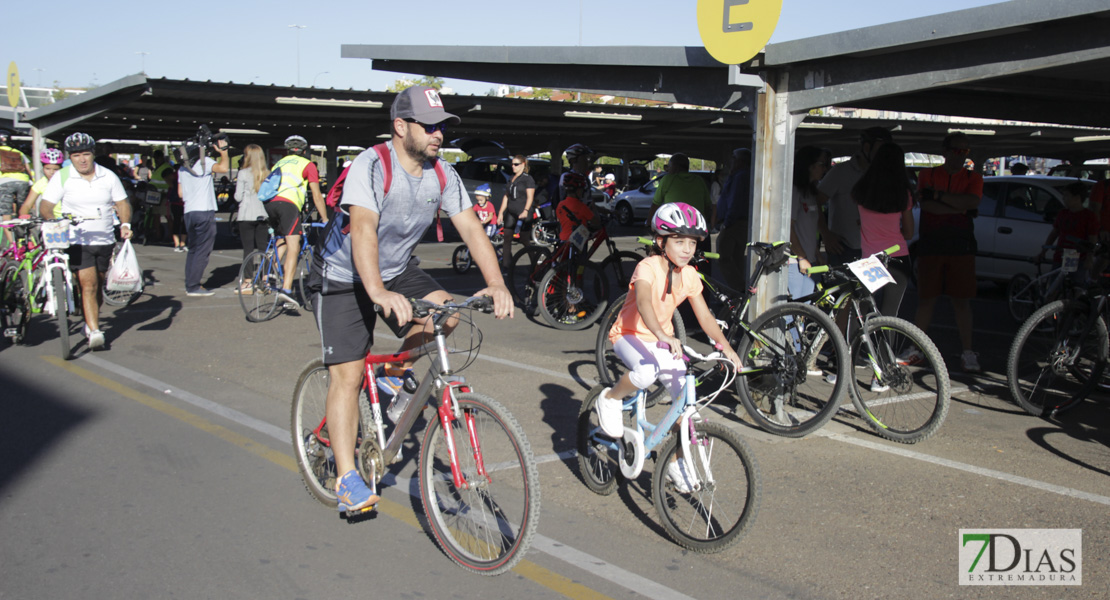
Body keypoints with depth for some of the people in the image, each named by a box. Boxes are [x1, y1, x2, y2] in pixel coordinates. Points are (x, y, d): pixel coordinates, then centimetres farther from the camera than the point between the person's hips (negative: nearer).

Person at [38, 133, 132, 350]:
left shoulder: (108, 176, 4)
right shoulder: (61, 178, -3)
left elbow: (122, 203, 9)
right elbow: (45, 205, -5)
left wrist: (125, 224, -8)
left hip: (105, 240, 3)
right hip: (77, 241, -3)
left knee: (98, 286, 14)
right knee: (88, 285, -13)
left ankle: (91, 322, 34)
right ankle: (94, 331, -15)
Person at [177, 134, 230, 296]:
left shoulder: (182, 168, 16)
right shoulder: (204, 162, -6)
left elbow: (180, 193, 18)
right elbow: (223, 167, -23)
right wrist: (223, 151, -8)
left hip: (188, 212, 7)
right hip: (204, 212, -7)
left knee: (194, 249, 16)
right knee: (203, 250, -4)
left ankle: (189, 285, 17)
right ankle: (193, 287, -5)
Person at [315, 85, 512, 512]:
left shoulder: (443, 174, -9)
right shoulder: (372, 166, -26)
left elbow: (471, 228, -14)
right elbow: (363, 229, -40)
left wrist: (496, 284, -30)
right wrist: (379, 292, -55)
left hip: (399, 270, 5)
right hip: (346, 279, -5)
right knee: (347, 376, -8)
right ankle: (347, 479, 0)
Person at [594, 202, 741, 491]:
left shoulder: (690, 276, -4)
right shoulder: (648, 268, -23)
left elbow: (705, 317, -4)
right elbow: (644, 304, -41)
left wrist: (727, 348, -18)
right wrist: (664, 336, -58)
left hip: (663, 341, 6)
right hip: (630, 335, -6)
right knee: (647, 372, -39)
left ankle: (674, 461, 15)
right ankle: (609, 399, -7)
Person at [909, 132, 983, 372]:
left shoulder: (973, 178, 10)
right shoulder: (928, 175, 8)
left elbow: (972, 202, -11)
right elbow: (926, 205, -8)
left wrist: (938, 194, -13)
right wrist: (959, 208, -11)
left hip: (961, 246, 0)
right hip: (930, 244, 0)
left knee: (961, 300, 0)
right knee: (926, 298, 3)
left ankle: (967, 352, 6)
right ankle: (918, 348, 13)